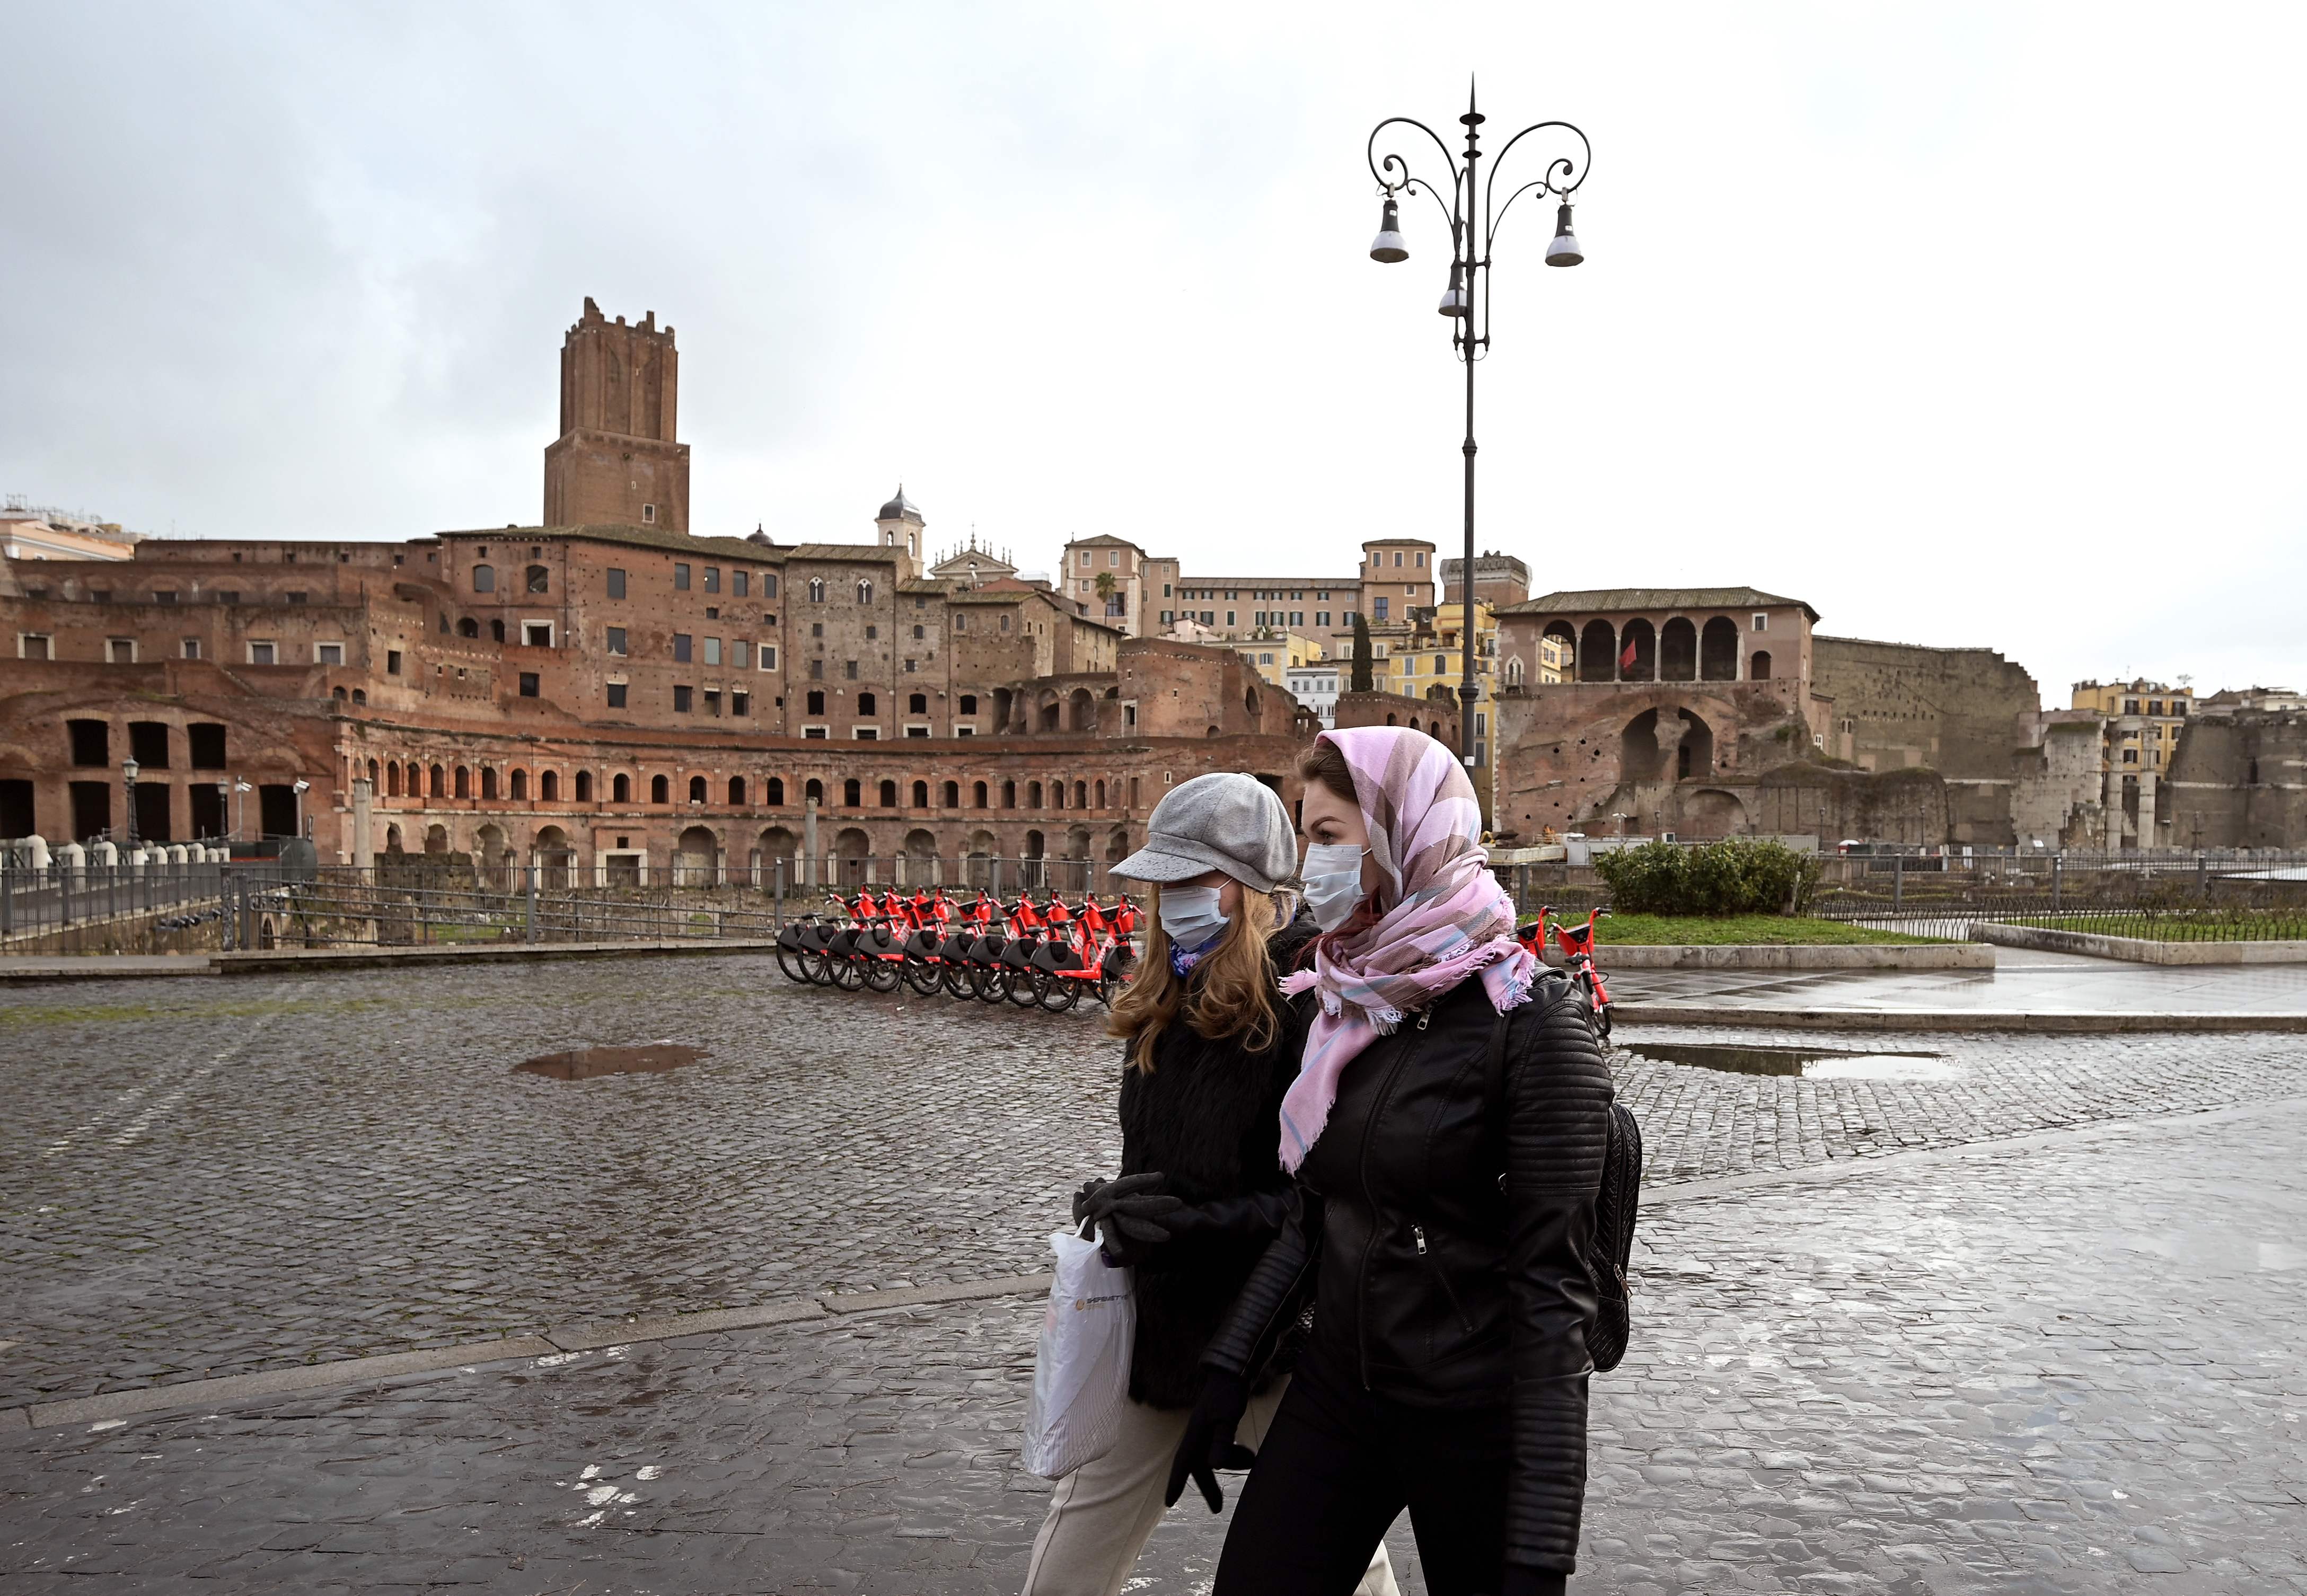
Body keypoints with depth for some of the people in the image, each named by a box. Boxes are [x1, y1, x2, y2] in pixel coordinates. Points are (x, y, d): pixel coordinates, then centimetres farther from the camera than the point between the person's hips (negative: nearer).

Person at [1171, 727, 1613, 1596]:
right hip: (1336, 1390, 6)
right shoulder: (1346, 1005, 3)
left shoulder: (1527, 1015, -18)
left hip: (1476, 1421, -6)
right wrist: (1226, 1369, 9)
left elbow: (1551, 1284, -18)